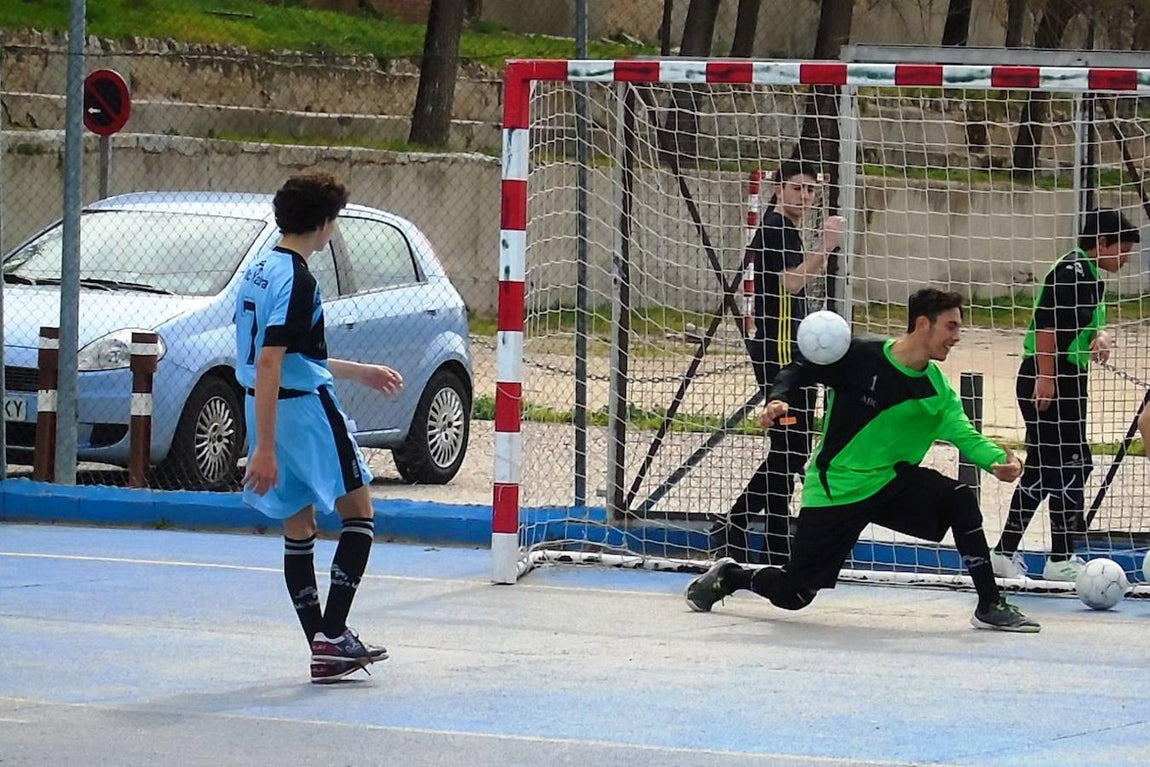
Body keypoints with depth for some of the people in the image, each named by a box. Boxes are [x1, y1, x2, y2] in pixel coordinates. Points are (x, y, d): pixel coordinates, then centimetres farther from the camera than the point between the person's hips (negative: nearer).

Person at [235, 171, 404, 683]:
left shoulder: (260, 270, 13)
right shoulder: (297, 280, -17)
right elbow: (269, 364, -23)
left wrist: (359, 372, 34)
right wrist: (266, 447, -26)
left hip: (274, 409, 9)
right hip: (305, 410, -9)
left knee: (298, 527, 12)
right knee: (358, 512, 4)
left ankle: (323, 648, 13)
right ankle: (332, 635, -3)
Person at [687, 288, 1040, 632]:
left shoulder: (937, 389, -1)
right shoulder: (860, 357, -15)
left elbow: (964, 434, -12)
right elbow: (799, 370, -6)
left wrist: (996, 459, -32)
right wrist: (779, 399, -26)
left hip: (891, 482, 4)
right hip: (835, 491, -4)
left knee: (960, 499, -22)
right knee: (792, 593, 0)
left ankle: (990, 605, -12)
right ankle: (727, 577, 33)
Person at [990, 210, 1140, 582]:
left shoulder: (1089, 276, 17)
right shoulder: (1072, 270, -14)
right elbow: (1046, 321, -22)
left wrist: (1098, 337, 1)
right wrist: (1046, 376, -26)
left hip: (1066, 381, 10)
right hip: (1047, 379, -10)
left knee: (1042, 468, 12)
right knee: (1070, 464, -8)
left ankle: (1004, 554, 17)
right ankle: (1061, 560, -3)